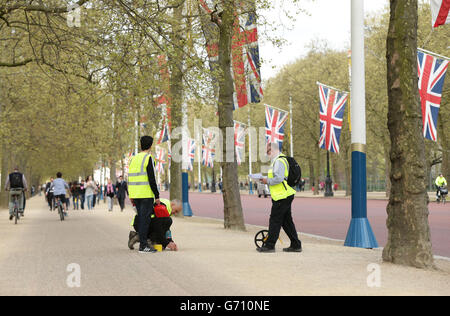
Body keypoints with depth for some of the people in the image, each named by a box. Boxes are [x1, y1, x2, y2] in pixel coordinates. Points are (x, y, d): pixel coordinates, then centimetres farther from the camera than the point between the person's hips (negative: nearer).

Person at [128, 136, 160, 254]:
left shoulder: (133, 159, 14)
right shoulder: (148, 159, -9)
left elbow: (130, 178, 17)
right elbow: (152, 179, -15)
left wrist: (131, 196, 22)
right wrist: (157, 196, -11)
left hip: (135, 195, 7)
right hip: (146, 195, -7)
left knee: (141, 218, 14)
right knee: (145, 219, -6)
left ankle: (143, 243, 15)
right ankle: (143, 246, -7)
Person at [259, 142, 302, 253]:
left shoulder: (279, 161, -15)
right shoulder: (277, 160, 20)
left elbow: (278, 178, -24)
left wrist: (267, 181, -10)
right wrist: (267, 180, 15)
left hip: (282, 197, -10)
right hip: (285, 195, 10)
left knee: (275, 220, -5)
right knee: (286, 221, 12)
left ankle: (269, 245, 0)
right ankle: (296, 245, 14)